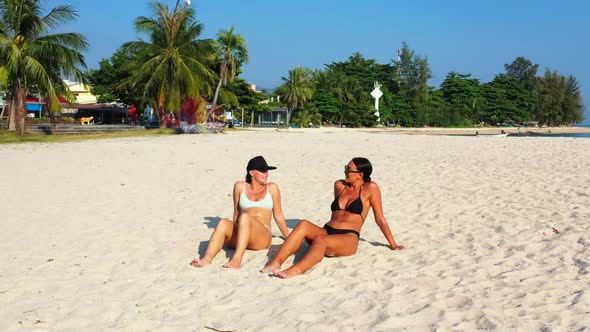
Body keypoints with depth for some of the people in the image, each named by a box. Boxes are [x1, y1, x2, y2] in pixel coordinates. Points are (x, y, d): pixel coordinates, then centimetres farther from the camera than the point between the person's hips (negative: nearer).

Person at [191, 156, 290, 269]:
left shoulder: (272, 188, 11)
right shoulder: (240, 186, 13)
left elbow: (278, 216, 16)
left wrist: (289, 238, 18)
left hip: (263, 237, -2)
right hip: (240, 236, 2)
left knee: (245, 217, -33)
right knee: (223, 223, -31)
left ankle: (237, 259, -51)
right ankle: (207, 258, -51)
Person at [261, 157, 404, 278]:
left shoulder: (370, 188, 3)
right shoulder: (339, 185, 17)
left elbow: (380, 219, 6)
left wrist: (393, 245, 9)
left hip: (349, 239, -5)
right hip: (327, 231, 5)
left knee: (320, 240, -37)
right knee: (303, 225, -28)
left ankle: (295, 270, -61)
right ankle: (275, 263, -45)